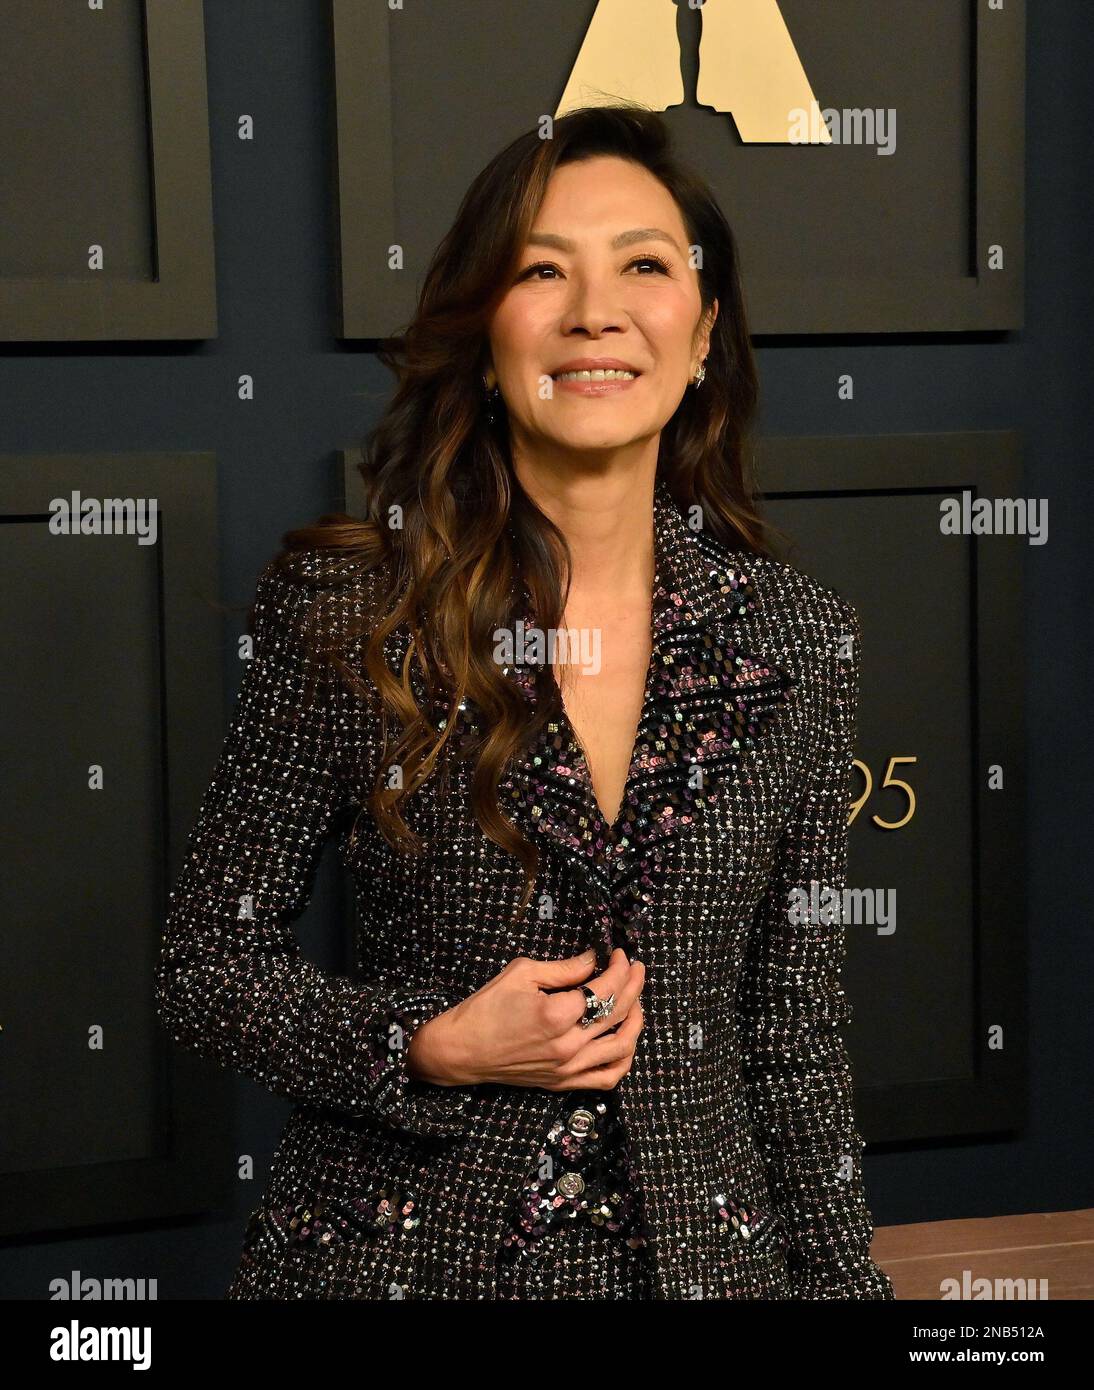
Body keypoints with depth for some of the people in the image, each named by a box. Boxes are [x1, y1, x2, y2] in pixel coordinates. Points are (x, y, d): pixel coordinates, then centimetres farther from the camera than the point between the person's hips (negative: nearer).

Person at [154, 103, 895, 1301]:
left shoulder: (797, 636, -4)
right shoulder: (346, 609, -11)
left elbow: (795, 1021, 3)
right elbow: (207, 964, -5)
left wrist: (840, 1276, 2)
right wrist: (432, 1049, -18)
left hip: (697, 1247, 3)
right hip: (400, 1244, -2)